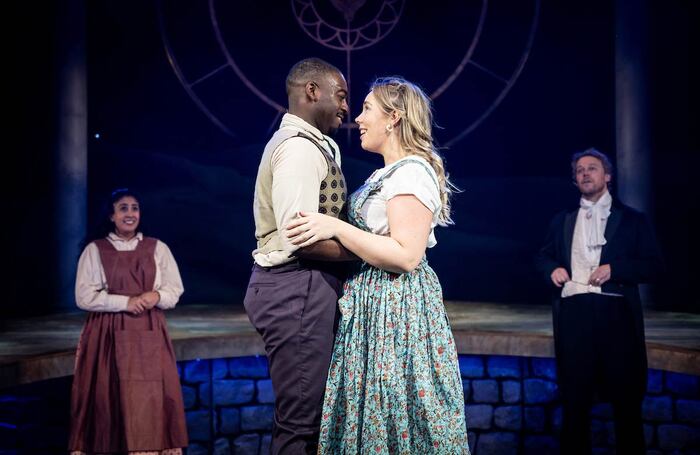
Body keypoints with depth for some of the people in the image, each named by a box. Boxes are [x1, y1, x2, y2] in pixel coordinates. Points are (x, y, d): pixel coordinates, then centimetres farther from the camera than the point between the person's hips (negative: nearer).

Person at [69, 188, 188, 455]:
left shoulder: (157, 248, 10)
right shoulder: (94, 250, 3)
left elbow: (175, 290, 10)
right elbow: (84, 297, -4)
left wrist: (156, 296, -12)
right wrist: (126, 302, -13)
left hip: (149, 334, 2)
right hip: (108, 335, -2)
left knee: (151, 398, -4)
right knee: (110, 398, -4)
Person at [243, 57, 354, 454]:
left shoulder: (306, 144, 20)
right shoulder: (300, 147, -13)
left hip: (300, 286, 11)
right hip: (297, 288, -11)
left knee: (304, 414, 16)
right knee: (301, 421, -5)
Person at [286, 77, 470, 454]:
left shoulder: (412, 172, -15)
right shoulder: (387, 174, 15)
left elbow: (406, 256, -24)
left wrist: (336, 228, -23)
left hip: (396, 307, -10)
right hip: (375, 304, 10)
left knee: (395, 414, -1)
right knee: (375, 411, 13)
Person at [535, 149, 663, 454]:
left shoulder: (631, 219, 10)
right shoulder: (562, 221, 18)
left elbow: (653, 266, 4)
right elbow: (543, 257, 23)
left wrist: (614, 269, -11)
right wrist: (553, 269, 0)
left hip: (616, 313, -2)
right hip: (573, 313, 2)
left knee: (626, 397, 2)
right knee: (574, 397, 5)